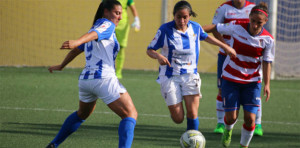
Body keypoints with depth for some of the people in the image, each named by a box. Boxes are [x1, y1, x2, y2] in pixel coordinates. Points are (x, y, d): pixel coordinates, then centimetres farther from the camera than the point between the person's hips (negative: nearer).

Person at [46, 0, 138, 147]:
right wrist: (77, 42, -44)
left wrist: (61, 66, 49)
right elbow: (94, 34, -24)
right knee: (130, 114, -6)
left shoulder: (95, 27, 23)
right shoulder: (107, 25, -2)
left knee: (82, 114, 33)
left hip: (85, 79, 9)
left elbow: (76, 50, 34)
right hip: (104, 79, -9)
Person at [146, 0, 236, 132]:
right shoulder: (165, 30, -12)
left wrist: (226, 47, 28)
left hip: (190, 75, 2)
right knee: (178, 118, -3)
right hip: (169, 76, -2)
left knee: (192, 113, -11)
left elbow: (205, 37, 22)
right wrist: (158, 56, -29)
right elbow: (150, 50, -7)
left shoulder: (195, 27, -2)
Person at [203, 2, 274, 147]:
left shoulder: (268, 39, -12)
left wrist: (267, 84, -13)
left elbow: (267, 62, -5)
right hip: (231, 79, 0)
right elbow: (216, 27, -1)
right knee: (231, 117, -3)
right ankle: (228, 130, 35)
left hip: (252, 82, 0)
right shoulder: (237, 28, -14)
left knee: (250, 118, -9)